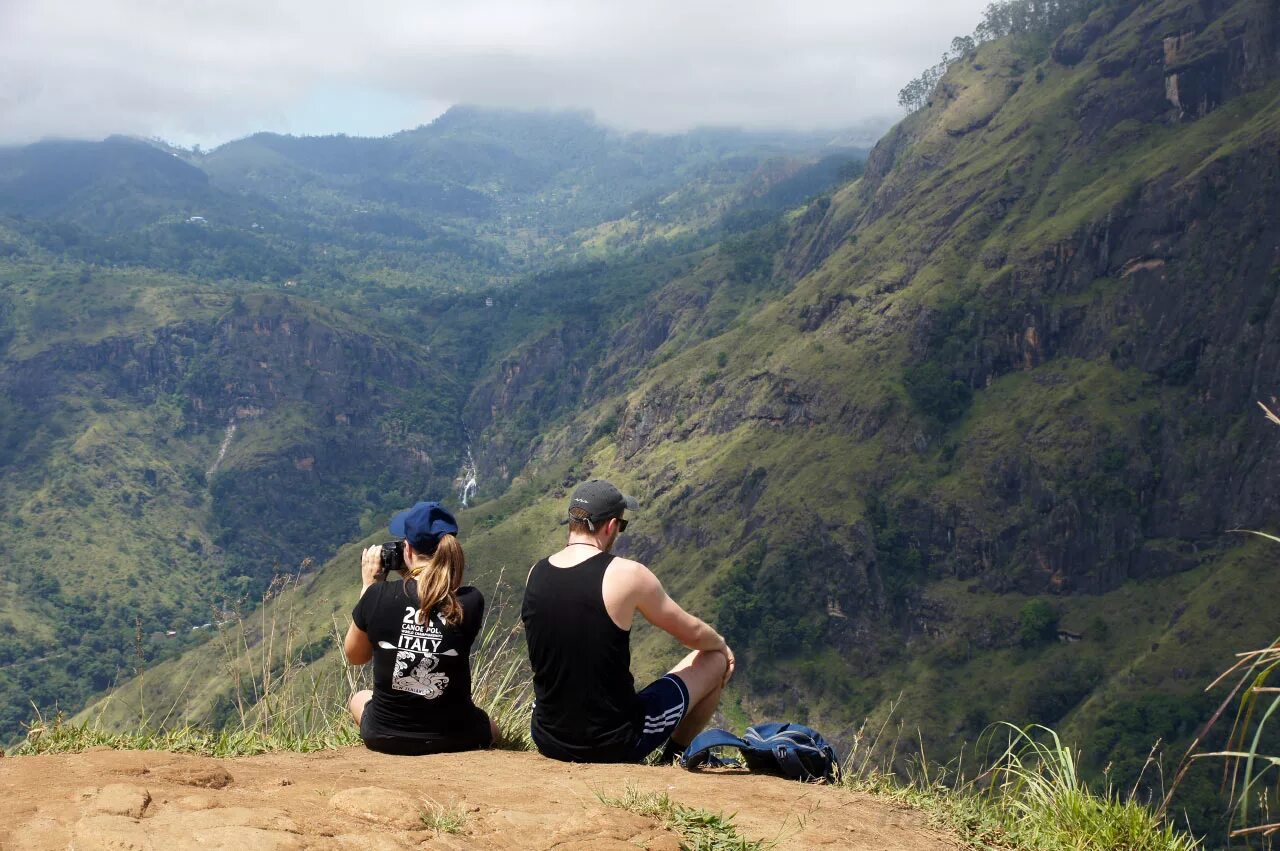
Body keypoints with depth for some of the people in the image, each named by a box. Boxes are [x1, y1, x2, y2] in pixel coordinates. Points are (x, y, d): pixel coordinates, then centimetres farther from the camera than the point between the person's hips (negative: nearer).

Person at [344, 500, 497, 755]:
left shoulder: (378, 596, -15)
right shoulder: (470, 602, -16)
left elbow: (355, 656, 4)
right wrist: (412, 578, 6)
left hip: (386, 736, 0)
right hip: (455, 738, 1)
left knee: (359, 698, 37)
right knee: (490, 727, 37)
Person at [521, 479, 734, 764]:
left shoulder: (535, 574, -2)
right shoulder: (626, 575, -17)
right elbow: (692, 634, -2)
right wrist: (721, 645, 21)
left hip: (549, 742, 5)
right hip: (617, 746, -5)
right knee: (716, 660, 15)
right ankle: (673, 756, 33)